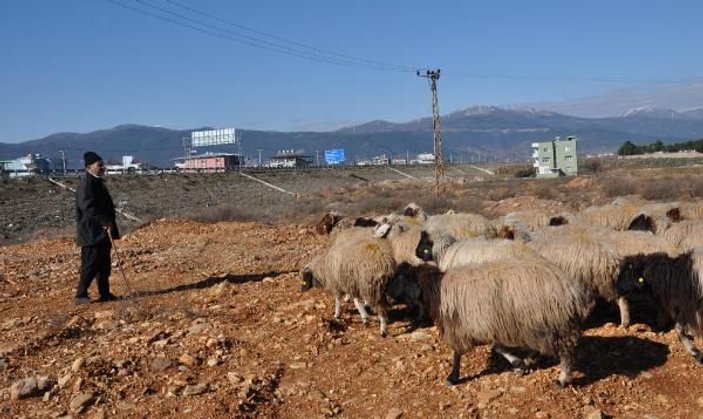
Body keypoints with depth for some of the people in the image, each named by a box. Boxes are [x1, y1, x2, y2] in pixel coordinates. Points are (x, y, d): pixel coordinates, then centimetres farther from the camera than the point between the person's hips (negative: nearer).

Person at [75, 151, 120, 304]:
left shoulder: (97, 182, 16)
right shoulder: (86, 183, -14)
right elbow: (88, 207, -24)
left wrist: (108, 223, 17)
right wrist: (104, 222, -24)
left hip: (101, 231, 10)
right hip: (92, 232, -10)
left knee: (104, 264, 12)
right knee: (91, 264, -6)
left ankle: (105, 293, 19)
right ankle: (81, 295, 1)